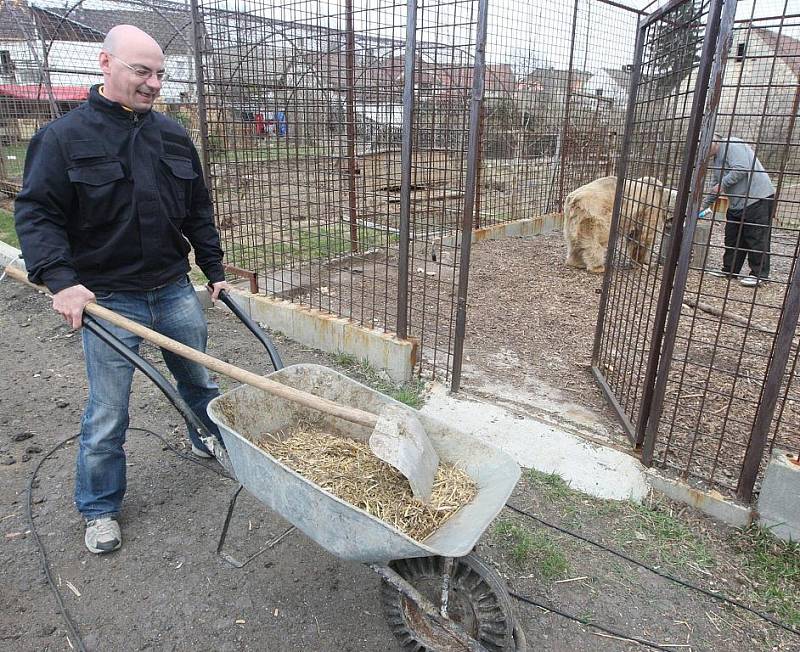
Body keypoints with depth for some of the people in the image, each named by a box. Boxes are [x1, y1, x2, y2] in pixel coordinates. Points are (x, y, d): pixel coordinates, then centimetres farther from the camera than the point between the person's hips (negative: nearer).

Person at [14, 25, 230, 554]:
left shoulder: (173, 136, 6)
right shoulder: (65, 136, -7)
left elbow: (199, 212, 12)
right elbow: (36, 213, -8)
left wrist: (215, 271, 11)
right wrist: (61, 280, -21)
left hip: (175, 290, 4)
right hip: (107, 299, -4)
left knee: (201, 380, 19)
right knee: (107, 416, 5)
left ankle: (212, 441, 47)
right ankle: (100, 508, 26)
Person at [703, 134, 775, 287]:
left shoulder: (732, 145, -13)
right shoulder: (714, 159, 17)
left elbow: (741, 169, -25)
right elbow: (715, 186, 22)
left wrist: (722, 184, -16)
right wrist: (704, 204, 16)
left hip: (758, 199, -10)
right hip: (737, 203, 10)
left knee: (756, 238, -6)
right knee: (732, 238, 13)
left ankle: (760, 274, -1)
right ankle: (729, 270, 22)